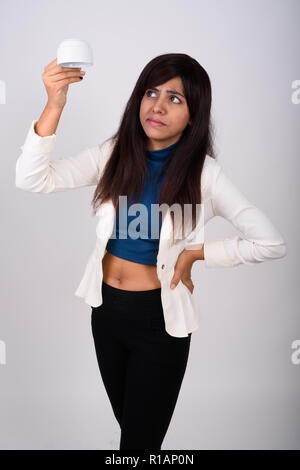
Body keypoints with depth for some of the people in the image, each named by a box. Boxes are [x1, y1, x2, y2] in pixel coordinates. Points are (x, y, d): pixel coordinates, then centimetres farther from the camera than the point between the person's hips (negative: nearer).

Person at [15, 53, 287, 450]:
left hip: (160, 317, -4)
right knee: (126, 418, 25)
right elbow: (31, 179, -16)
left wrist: (196, 253, -12)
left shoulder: (203, 172, -14)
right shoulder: (116, 153, -6)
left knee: (139, 437, 10)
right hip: (106, 307, 4)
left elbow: (272, 243, -15)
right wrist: (54, 106, -28)